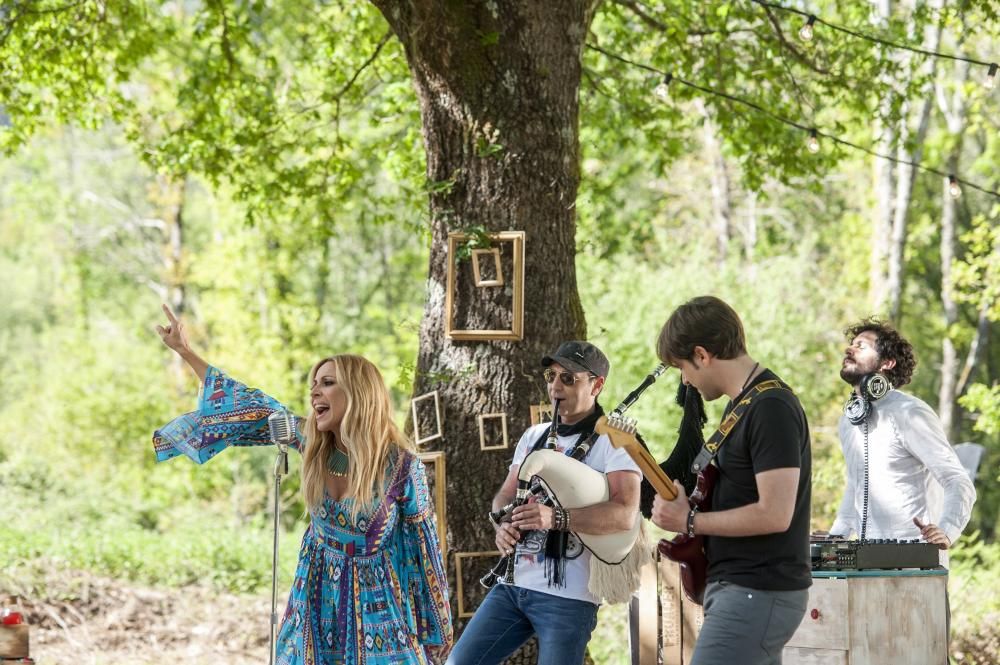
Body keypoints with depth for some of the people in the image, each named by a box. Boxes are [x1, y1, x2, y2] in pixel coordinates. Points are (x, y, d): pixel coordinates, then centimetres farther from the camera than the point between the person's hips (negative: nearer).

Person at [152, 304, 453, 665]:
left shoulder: (400, 463, -17)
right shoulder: (312, 442, -5)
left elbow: (425, 545, -10)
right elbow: (255, 410, 4)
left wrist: (437, 627, -6)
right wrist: (185, 351, 6)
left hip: (374, 601, -4)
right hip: (318, 597, 5)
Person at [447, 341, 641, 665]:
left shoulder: (613, 441, -7)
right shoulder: (534, 436, 17)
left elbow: (625, 514, -19)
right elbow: (504, 496, 19)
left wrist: (556, 518, -31)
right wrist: (503, 525, -6)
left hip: (568, 595, -7)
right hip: (513, 584, 7)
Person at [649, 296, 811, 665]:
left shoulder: (771, 408, -16)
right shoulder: (742, 403, 16)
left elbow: (774, 514, -23)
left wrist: (689, 521, -14)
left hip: (759, 593, -10)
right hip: (737, 586, 10)